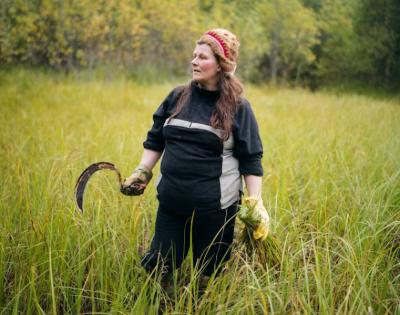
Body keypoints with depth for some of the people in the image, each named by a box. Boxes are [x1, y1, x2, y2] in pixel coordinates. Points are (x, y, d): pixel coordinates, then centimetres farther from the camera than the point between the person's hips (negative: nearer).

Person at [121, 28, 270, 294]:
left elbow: (251, 159, -4)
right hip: (171, 203, 4)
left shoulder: (238, 107, -6)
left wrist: (256, 202, -10)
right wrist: (142, 173, 4)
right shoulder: (177, 97, 5)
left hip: (215, 208, -3)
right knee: (156, 269, 9)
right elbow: (155, 140, 14)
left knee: (209, 277, 9)